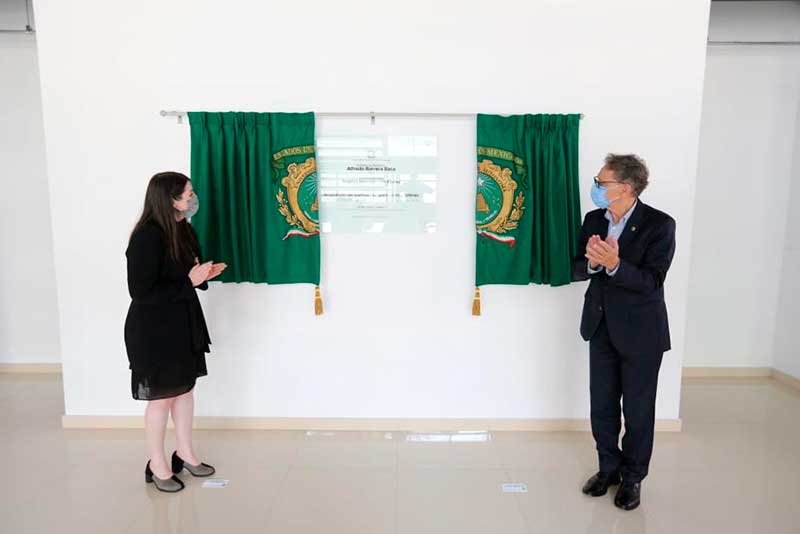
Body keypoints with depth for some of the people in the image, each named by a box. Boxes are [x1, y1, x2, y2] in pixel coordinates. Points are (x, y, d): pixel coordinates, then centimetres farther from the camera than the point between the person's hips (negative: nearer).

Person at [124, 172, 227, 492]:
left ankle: (185, 454, 32)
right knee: (161, 397, 5)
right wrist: (190, 281, -24)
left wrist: (204, 275, -6)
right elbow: (140, 292, -23)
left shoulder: (183, 230, 4)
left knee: (184, 387, 16)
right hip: (153, 330, -8)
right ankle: (157, 466, 23)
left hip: (183, 322, 8)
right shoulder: (147, 238, -22)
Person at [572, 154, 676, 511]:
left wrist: (615, 265, -35)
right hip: (601, 327, 5)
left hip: (640, 332, -5)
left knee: (638, 410, 10)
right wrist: (592, 263, -20)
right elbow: (577, 269, 2)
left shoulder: (659, 224, -14)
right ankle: (608, 468, 34)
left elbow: (652, 281, -19)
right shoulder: (594, 220, 2)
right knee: (602, 406, 14)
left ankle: (632, 478, 30)